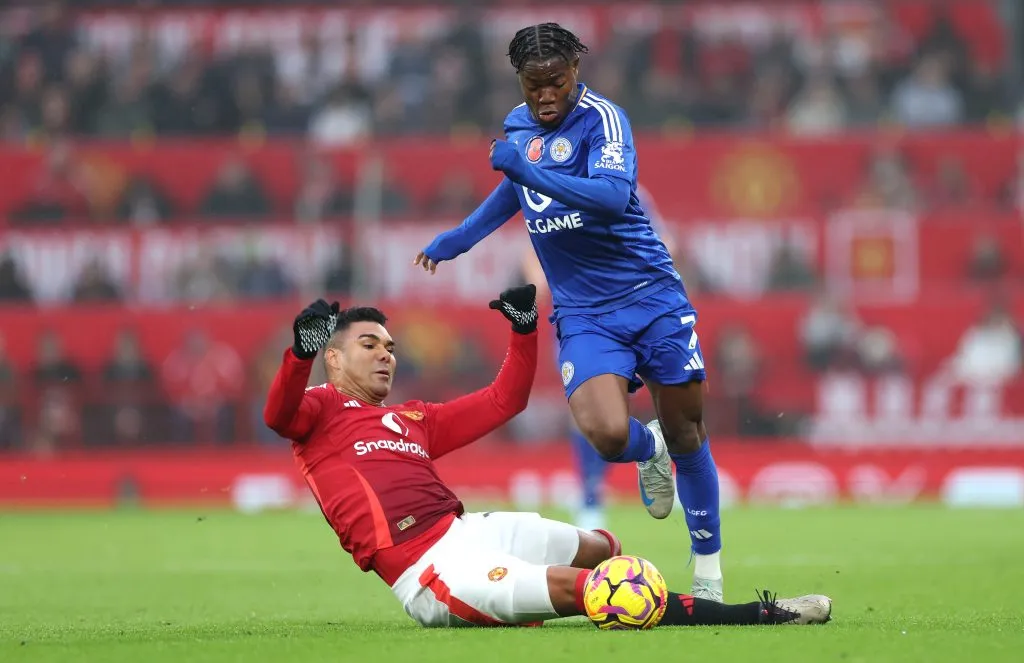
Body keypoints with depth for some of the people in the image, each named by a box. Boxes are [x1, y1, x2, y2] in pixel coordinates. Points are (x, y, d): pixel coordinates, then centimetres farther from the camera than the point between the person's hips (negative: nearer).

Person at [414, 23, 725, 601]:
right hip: (582, 312, 3)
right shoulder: (520, 125, 8)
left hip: (651, 294, -3)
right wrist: (459, 238, 31)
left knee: (685, 432, 3)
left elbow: (614, 196, -30)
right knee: (608, 434, -21)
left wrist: (526, 168, -33)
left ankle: (708, 567, 22)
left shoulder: (601, 117, -12)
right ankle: (649, 450, 17)